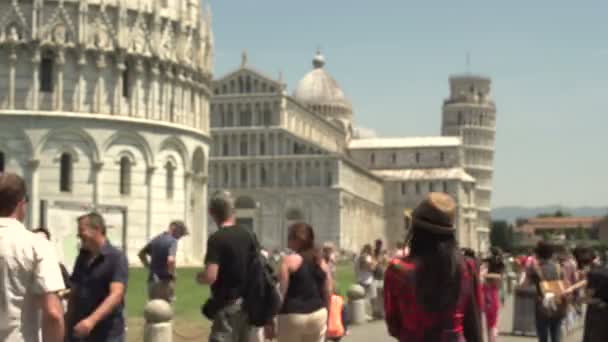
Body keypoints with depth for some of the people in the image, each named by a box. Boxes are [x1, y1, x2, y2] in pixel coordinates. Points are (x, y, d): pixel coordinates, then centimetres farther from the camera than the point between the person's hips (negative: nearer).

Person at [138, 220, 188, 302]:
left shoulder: (156, 239, 11)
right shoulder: (172, 241, -13)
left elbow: (141, 254, 22)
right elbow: (170, 260, -28)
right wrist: (172, 274, -11)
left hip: (152, 280, 7)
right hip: (165, 280, -7)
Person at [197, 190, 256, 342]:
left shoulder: (216, 239, -15)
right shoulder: (247, 234, 6)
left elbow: (210, 277, -22)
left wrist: (198, 277, -1)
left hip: (228, 304, -7)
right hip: (247, 302, 7)